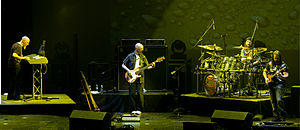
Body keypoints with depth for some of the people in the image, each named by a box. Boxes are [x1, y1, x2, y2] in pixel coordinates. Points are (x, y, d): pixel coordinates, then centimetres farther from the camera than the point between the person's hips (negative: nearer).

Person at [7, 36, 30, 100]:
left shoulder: (15, 44, 16)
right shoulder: (18, 46, -16)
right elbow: (14, 55, -29)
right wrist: (23, 58, -25)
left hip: (11, 65, 10)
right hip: (15, 65, -10)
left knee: (12, 81, 12)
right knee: (17, 81, -5)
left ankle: (10, 96, 16)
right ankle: (16, 96, -2)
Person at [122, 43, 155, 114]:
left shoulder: (143, 57, 10)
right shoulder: (130, 56, 2)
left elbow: (147, 66, 9)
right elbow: (123, 65, 6)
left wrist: (151, 66, -11)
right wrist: (128, 70, -9)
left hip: (140, 78, 2)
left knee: (140, 93, -6)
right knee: (132, 93, -3)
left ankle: (139, 109, 3)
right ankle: (133, 109, 5)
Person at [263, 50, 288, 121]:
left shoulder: (283, 65, -4)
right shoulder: (270, 64, 11)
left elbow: (286, 75, -11)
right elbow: (264, 72, 22)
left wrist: (281, 76, -32)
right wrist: (266, 78, 6)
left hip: (279, 84, -5)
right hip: (271, 85, 5)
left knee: (279, 100, -19)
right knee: (273, 102, 5)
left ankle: (283, 114, -4)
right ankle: (276, 116, 11)